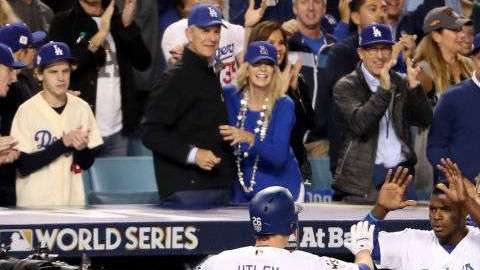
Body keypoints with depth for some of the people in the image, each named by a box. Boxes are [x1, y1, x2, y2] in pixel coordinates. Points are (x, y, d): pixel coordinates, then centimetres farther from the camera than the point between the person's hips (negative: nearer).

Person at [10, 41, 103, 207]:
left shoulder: (82, 108, 2)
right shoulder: (27, 111, -9)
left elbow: (87, 163, 8)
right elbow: (23, 166, -13)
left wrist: (81, 148, -15)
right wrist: (63, 143, -18)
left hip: (73, 201, 4)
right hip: (35, 204, -4)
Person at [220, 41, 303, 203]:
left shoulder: (283, 105, -12)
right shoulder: (230, 97, -4)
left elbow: (279, 156, -23)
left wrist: (250, 138, -39)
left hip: (281, 191, -2)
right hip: (242, 194, 2)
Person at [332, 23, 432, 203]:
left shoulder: (400, 84, 13)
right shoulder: (346, 87, -1)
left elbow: (425, 120, 2)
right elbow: (359, 124, -18)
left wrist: (414, 85, -13)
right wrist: (384, 88, -26)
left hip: (401, 171, 4)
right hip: (364, 178, -4)